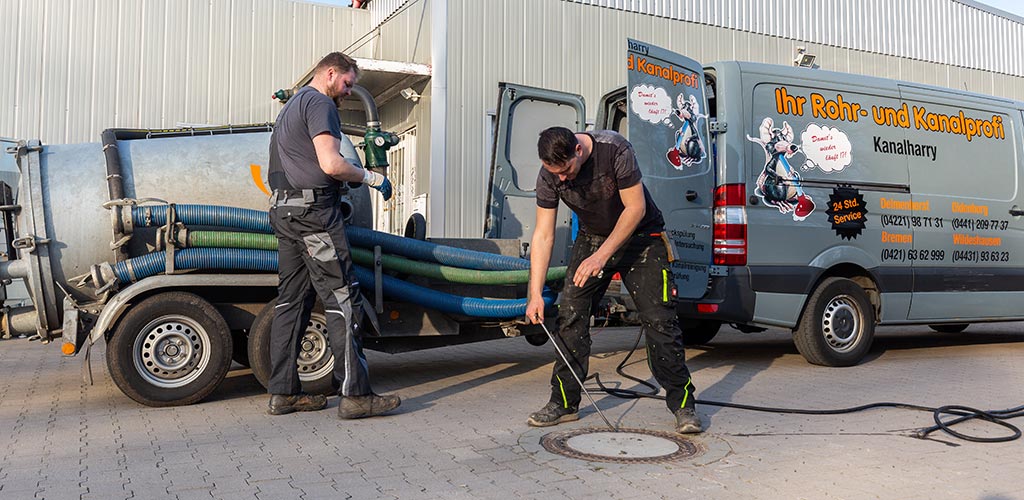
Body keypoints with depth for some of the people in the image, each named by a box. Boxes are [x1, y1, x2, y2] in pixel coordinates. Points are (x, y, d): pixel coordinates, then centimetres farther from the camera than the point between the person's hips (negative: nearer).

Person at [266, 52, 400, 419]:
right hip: (313, 210, -10)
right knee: (342, 298, -9)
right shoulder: (320, 103, -7)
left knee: (292, 299, 10)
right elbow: (331, 164, -19)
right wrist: (370, 177, -6)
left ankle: (283, 392, 13)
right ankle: (354, 394, -9)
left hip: (284, 209, 10)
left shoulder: (292, 105, 25)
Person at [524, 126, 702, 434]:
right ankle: (563, 403, 5)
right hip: (591, 238, 4)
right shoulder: (549, 177, -17)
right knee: (570, 316, -6)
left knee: (659, 320, -10)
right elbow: (543, 235, -14)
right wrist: (535, 294, -20)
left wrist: (602, 256, -27)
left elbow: (635, 208, -23)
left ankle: (683, 404, 2)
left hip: (640, 237, -3)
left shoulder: (614, 150, -28)